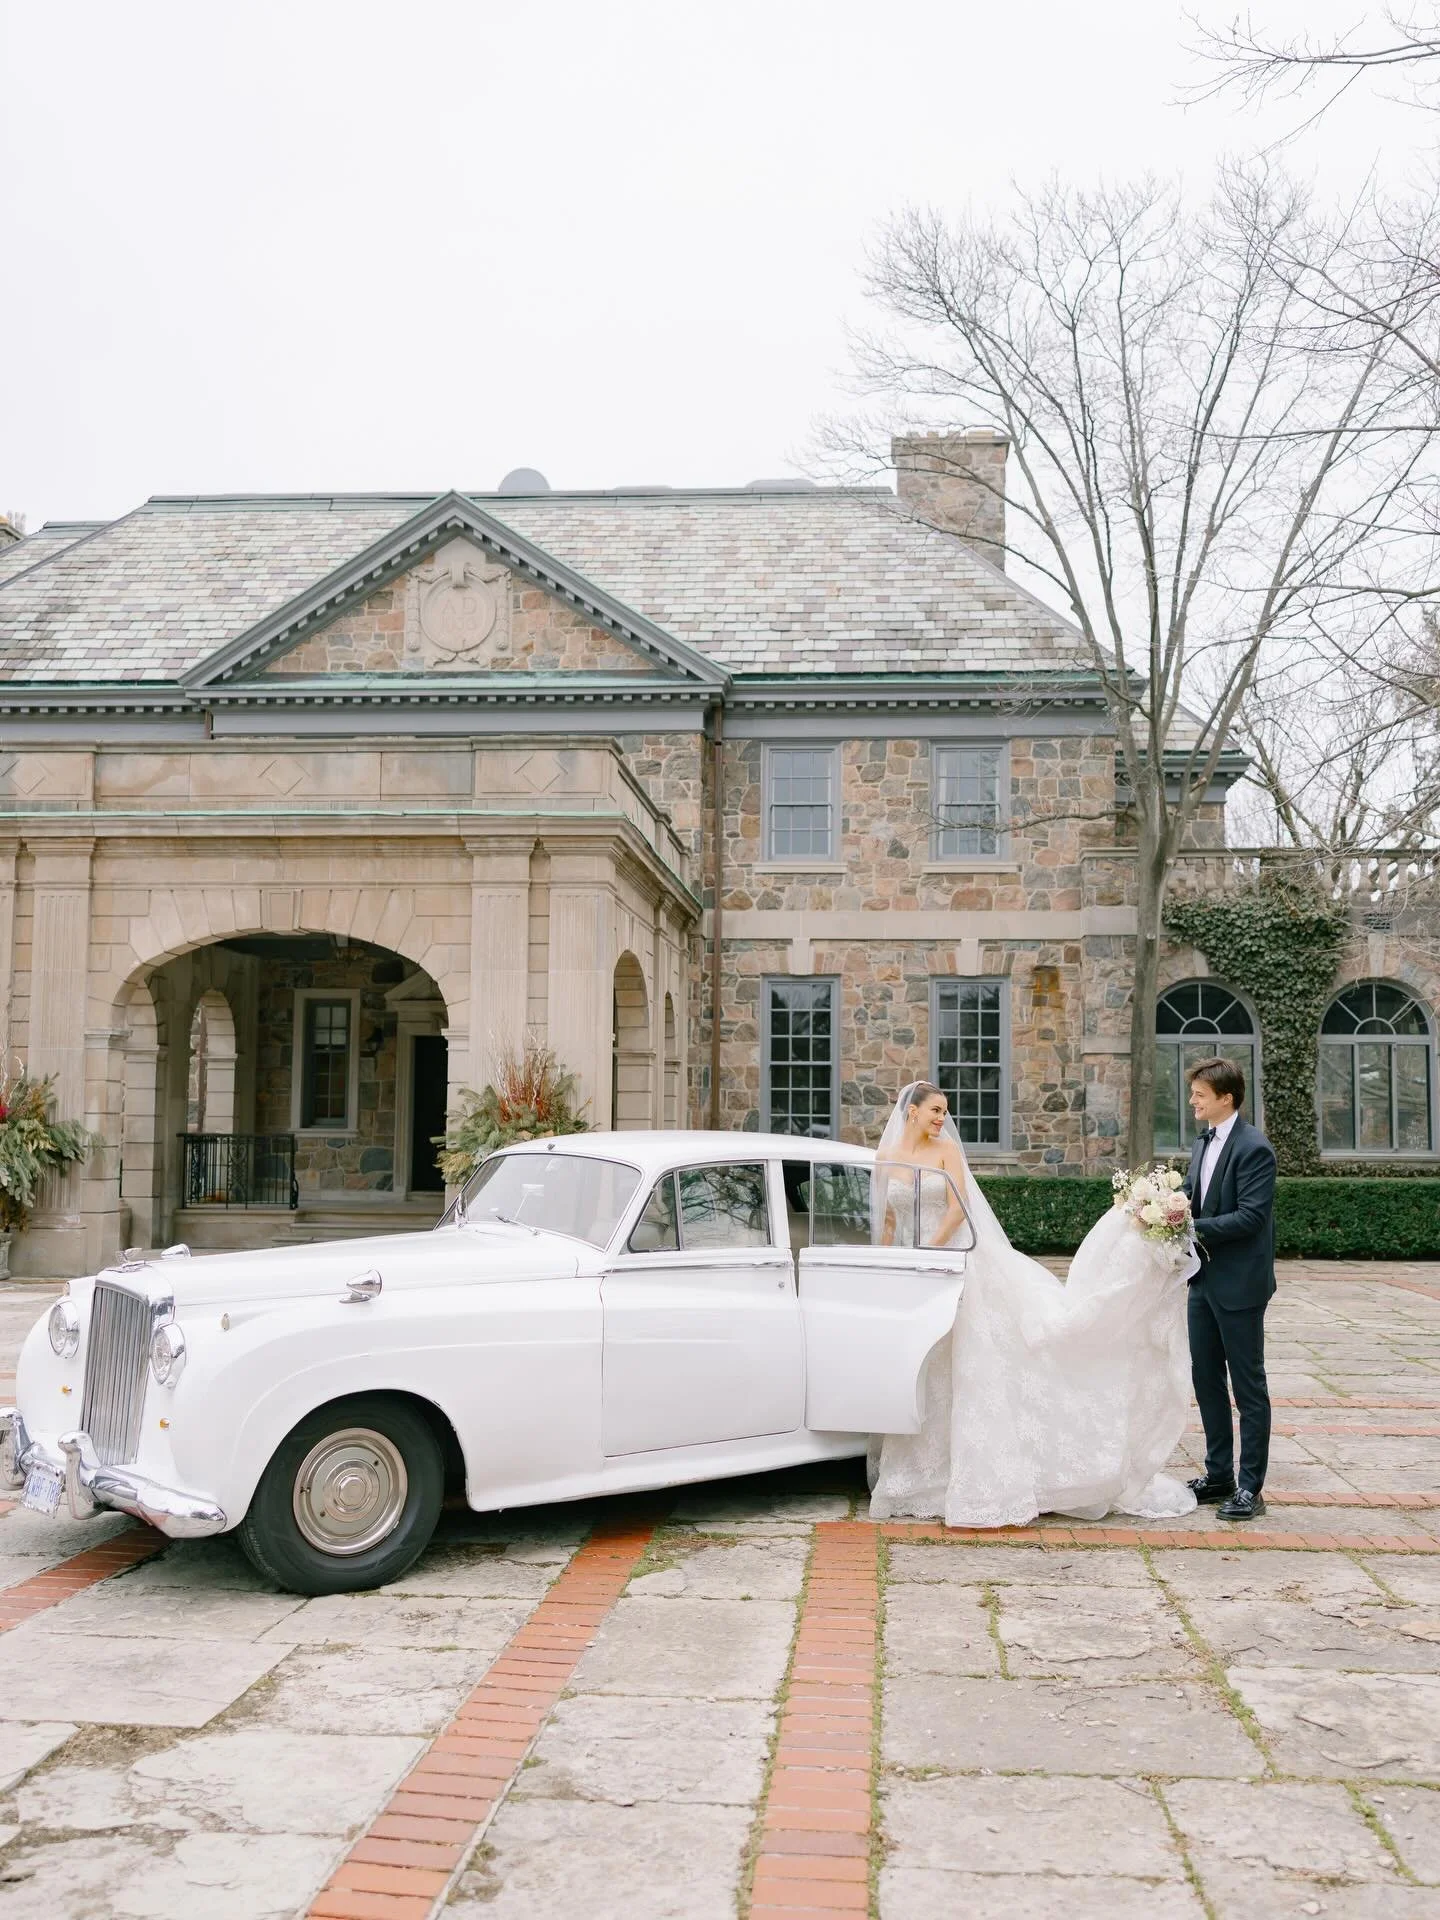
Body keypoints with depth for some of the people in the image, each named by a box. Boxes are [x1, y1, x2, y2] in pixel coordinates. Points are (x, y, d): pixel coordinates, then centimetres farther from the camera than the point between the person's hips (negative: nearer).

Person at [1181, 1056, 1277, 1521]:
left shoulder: (1254, 1148, -16)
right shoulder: (1202, 1144, 11)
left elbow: (1250, 1217, -22)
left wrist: (1194, 1227, -23)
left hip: (1239, 1283, -9)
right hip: (1205, 1280, 9)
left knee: (1248, 1385, 1)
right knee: (1206, 1378, 14)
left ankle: (1249, 1487, 9)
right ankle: (1218, 1474, 25)